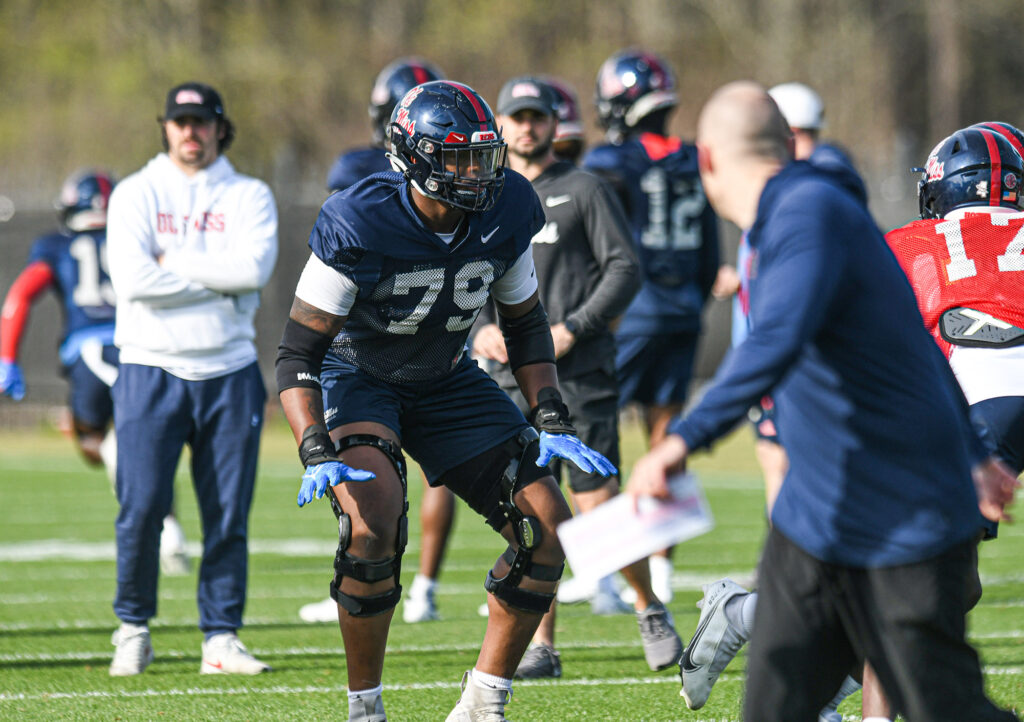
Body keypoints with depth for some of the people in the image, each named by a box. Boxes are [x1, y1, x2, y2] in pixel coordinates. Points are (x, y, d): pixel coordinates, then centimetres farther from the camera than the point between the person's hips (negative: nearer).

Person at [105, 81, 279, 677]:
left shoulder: (249, 196, 8)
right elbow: (133, 280, -12)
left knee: (229, 514, 0)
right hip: (152, 368, -1)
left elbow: (255, 266, -12)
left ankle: (221, 638, 8)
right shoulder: (137, 194, 4)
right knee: (142, 507, -8)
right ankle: (134, 628, 9)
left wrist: (172, 263, -10)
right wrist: (217, 278, -9)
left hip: (229, 372, 2)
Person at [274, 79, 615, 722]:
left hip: (447, 380, 5)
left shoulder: (507, 213, -14)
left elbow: (526, 326, 3)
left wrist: (552, 423, -9)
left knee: (548, 525, -6)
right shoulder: (360, 225, -28)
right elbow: (298, 355, -23)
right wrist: (318, 454, -36)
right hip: (357, 375, -5)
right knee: (374, 517, -32)